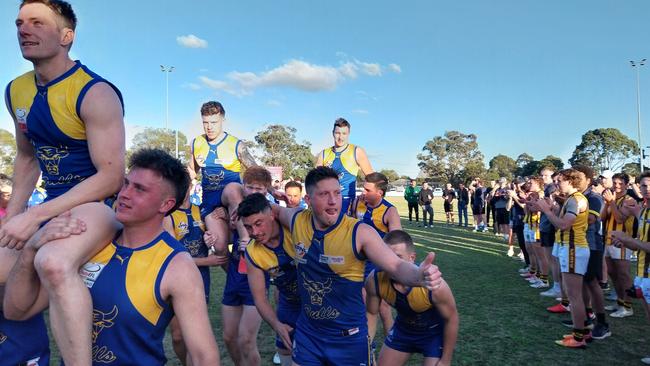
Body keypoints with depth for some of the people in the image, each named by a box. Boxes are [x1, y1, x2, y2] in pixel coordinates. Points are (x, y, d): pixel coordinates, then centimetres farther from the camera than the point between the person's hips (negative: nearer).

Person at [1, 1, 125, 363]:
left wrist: (35, 216, -21)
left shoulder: (95, 93, -17)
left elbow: (111, 176, -21)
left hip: (101, 202, -8)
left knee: (54, 263, -38)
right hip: (55, 204, 8)